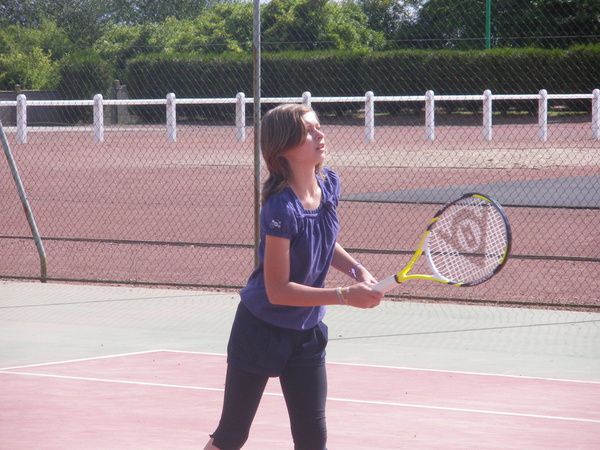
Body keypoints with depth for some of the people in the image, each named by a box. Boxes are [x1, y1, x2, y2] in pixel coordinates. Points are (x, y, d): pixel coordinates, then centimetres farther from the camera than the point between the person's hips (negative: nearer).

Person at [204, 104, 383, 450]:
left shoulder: (330, 184, -6)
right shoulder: (282, 209, -28)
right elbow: (278, 290, -27)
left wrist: (357, 270, -5)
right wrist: (345, 296, -30)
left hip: (307, 334, 6)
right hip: (261, 330, -6)